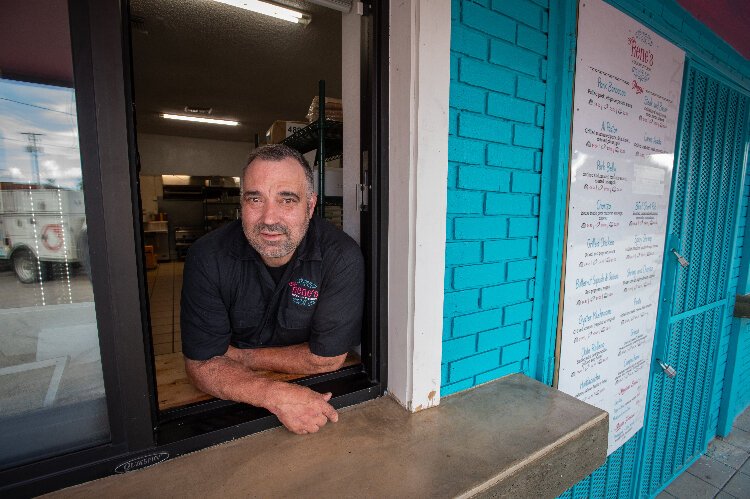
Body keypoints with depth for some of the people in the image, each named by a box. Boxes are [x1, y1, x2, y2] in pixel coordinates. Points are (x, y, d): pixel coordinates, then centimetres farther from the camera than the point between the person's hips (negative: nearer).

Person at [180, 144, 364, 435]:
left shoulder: (342, 257, -23)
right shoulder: (207, 258, -17)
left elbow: (327, 358, -18)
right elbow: (202, 364, -15)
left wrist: (238, 356, -12)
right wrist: (275, 395, -31)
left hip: (316, 388, -1)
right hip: (235, 402, 2)